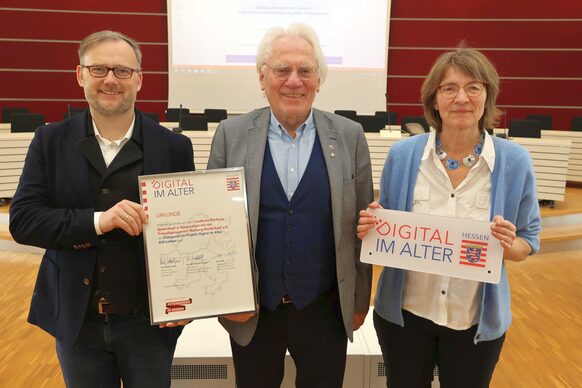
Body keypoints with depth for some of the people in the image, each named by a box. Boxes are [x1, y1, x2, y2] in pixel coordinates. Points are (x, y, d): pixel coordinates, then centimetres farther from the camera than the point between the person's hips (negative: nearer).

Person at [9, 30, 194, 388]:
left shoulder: (174, 147, -5)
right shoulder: (51, 141, -1)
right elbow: (22, 220, -8)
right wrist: (97, 221, -23)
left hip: (147, 322, -1)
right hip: (77, 322, 2)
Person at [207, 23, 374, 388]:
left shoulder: (349, 136, -4)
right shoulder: (232, 134, -5)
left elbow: (362, 225, 1)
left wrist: (360, 301, 5)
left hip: (325, 310, 0)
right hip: (250, 311, 0)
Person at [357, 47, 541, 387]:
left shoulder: (515, 161, -9)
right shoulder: (403, 154, -8)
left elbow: (529, 242, 0)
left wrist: (509, 245, -22)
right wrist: (372, 228, -19)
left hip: (478, 319, 0)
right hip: (403, 313, 0)